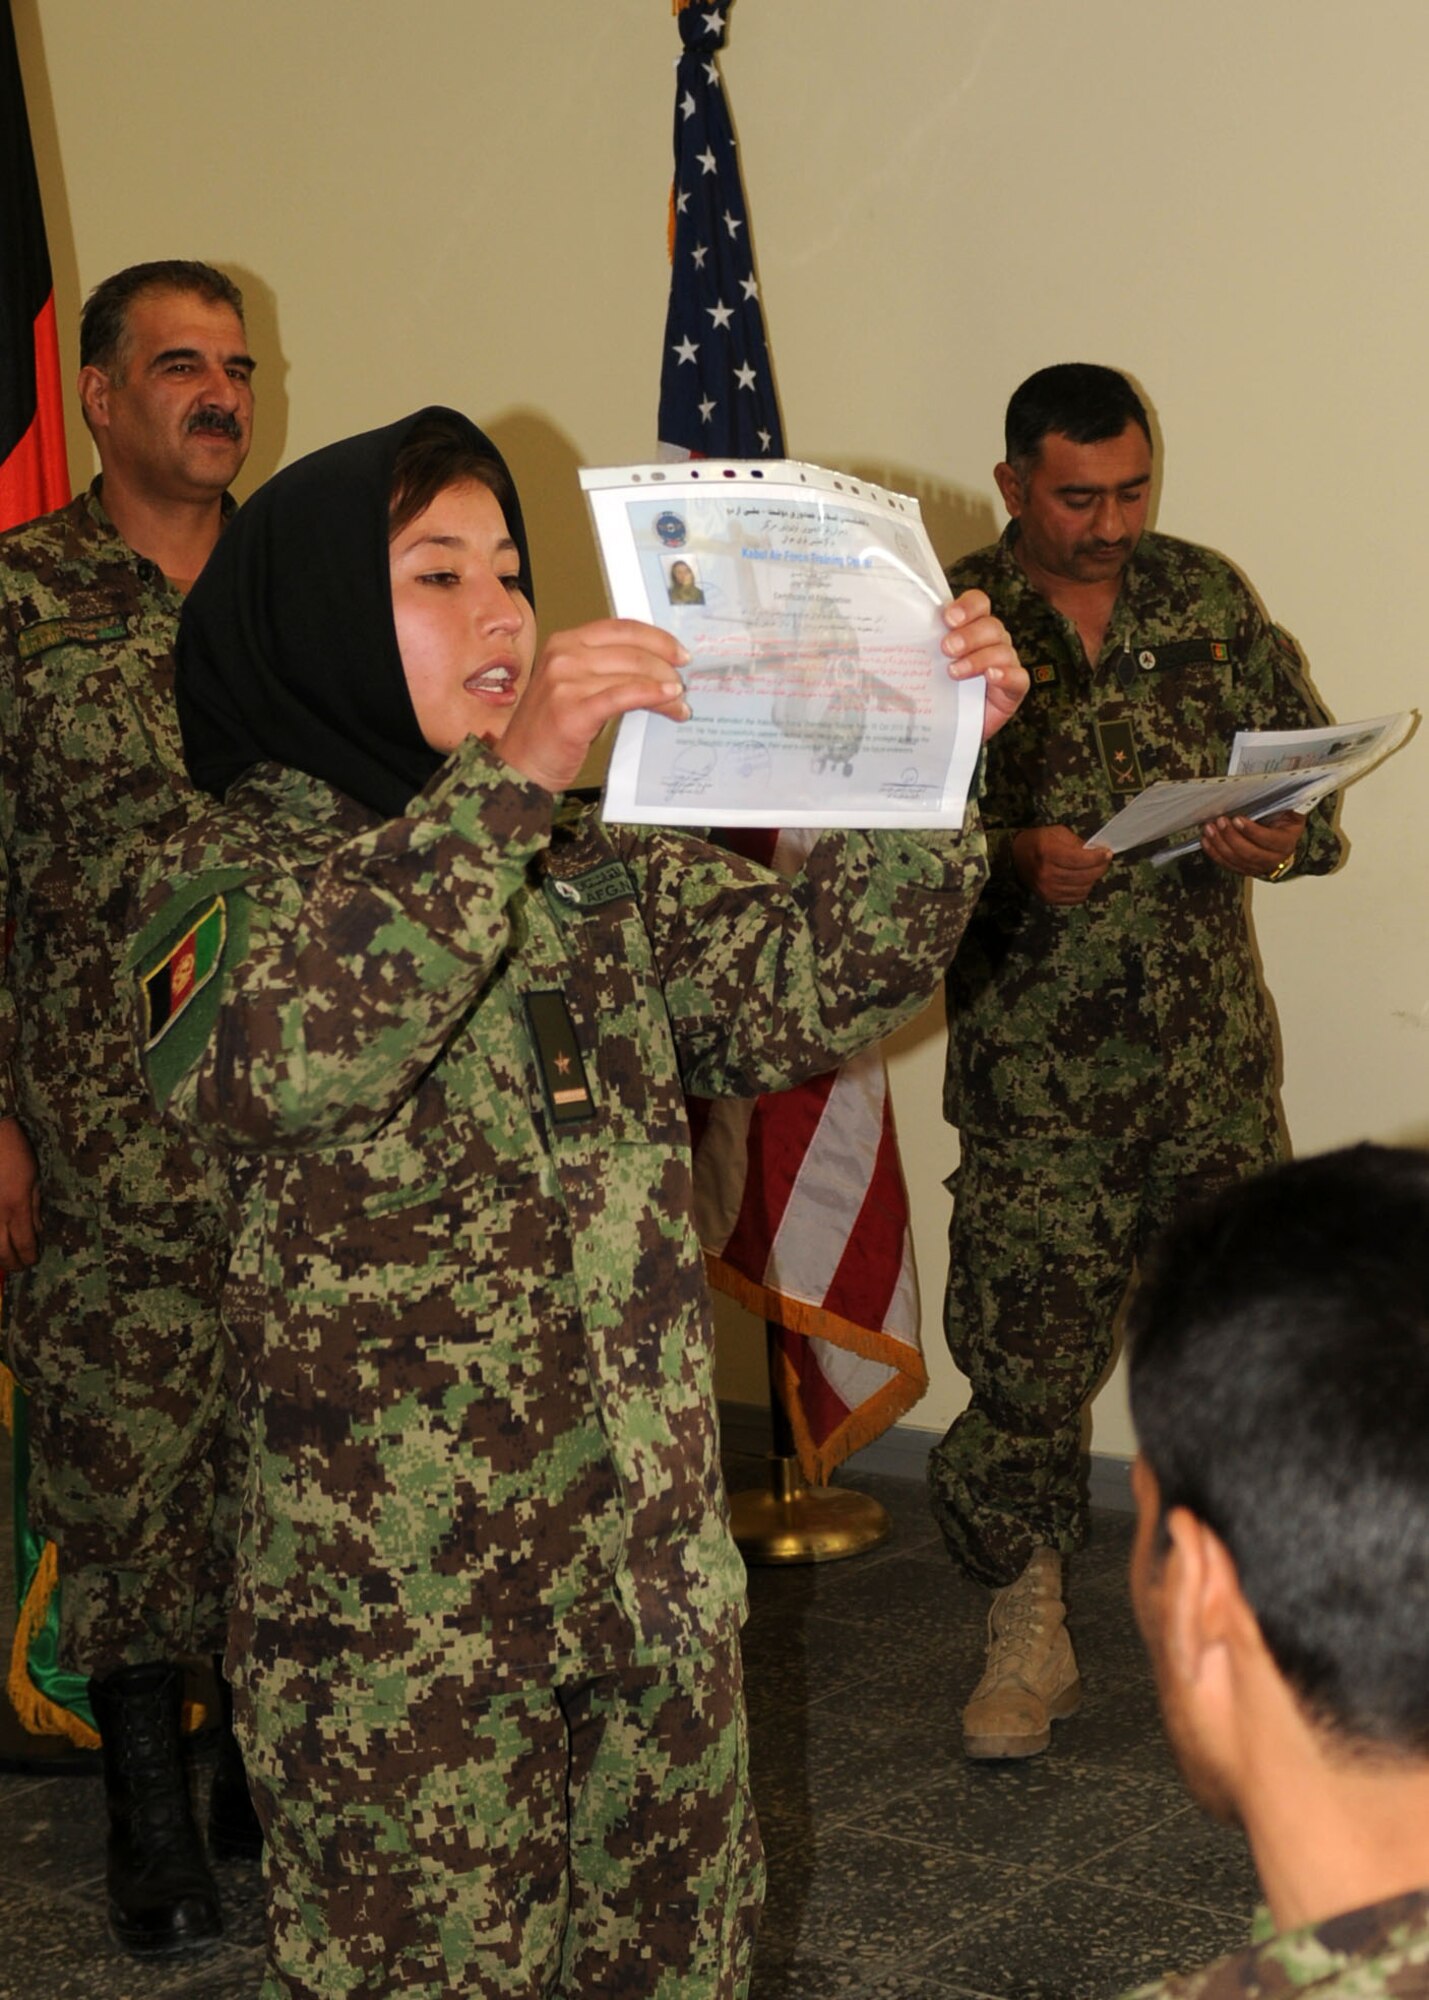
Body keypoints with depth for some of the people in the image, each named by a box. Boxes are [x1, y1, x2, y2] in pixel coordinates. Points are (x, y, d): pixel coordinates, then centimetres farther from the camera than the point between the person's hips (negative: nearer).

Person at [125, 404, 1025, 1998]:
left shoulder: (599, 861, 12)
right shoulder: (236, 869, -8)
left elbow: (800, 984, 5)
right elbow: (265, 1064, -30)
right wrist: (500, 788, -34)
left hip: (654, 1556, 6)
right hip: (399, 1591, -5)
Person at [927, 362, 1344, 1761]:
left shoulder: (1208, 598, 8)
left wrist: (1288, 836, -9)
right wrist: (1011, 859, -20)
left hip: (1212, 1053, 2)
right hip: (1034, 1065, -2)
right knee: (1025, 1332, -1)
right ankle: (1027, 1628, 15)